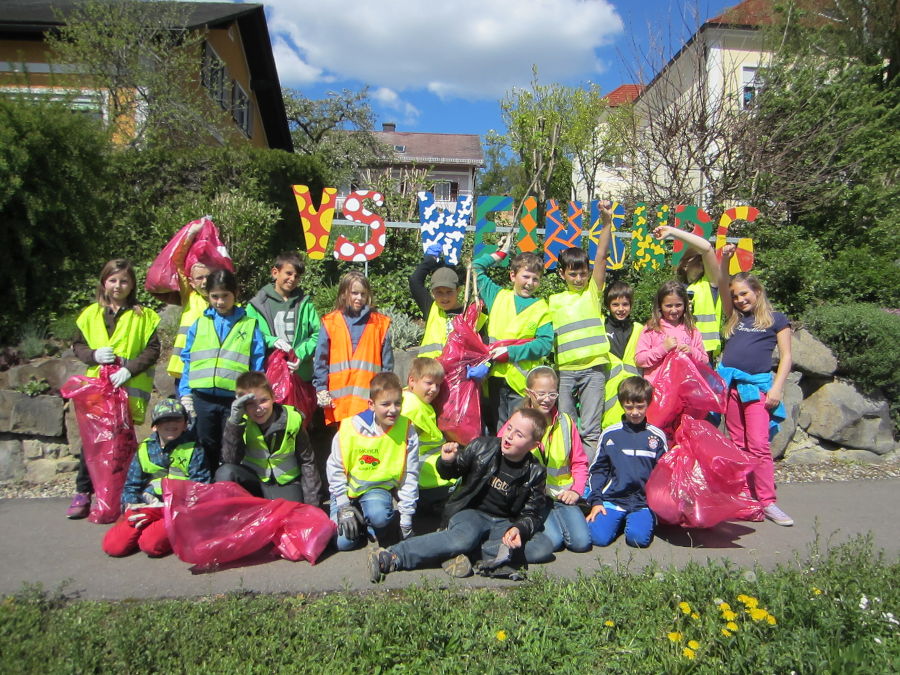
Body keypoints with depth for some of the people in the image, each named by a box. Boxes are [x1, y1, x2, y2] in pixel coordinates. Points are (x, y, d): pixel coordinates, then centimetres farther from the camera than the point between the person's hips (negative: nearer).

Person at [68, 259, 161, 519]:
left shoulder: (143, 315, 3)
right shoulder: (91, 314, 11)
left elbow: (153, 349, -1)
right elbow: (77, 345, 15)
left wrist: (129, 369, -14)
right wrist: (94, 355, -6)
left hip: (130, 388, -2)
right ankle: (82, 492, 12)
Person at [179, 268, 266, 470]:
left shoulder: (249, 325, 3)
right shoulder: (199, 324, 10)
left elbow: (257, 366, 0)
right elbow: (188, 362, 10)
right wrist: (185, 394, 1)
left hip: (236, 400, -2)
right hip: (202, 399, 2)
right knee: (205, 452, 13)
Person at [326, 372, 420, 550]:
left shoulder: (407, 431, -14)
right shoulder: (349, 428, -16)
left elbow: (410, 476, -8)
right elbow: (335, 468, -3)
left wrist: (406, 520, -6)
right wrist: (343, 507, -7)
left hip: (378, 488, -1)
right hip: (347, 489, 1)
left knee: (378, 515, -34)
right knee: (343, 541, -14)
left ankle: (372, 526, 3)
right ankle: (359, 520, 19)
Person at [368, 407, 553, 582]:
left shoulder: (536, 474, -4)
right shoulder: (483, 446, -5)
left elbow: (532, 514, -1)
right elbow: (450, 473, 6)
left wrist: (519, 529, -23)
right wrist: (447, 462, -18)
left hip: (503, 522, 3)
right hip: (469, 512, -3)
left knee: (544, 548, -23)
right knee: (465, 537, -38)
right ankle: (392, 556, -37)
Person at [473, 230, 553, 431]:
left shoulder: (542, 308, 4)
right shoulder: (498, 296, 13)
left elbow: (545, 343, -6)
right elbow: (476, 268, 21)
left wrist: (512, 352, -13)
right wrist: (500, 253, 18)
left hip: (522, 380, -3)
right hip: (495, 375, 3)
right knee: (498, 430, 8)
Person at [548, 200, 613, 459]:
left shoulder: (593, 292, 7)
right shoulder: (554, 301, 12)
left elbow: (601, 256, -5)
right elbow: (547, 334, 14)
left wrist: (606, 221, -15)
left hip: (593, 368, -2)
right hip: (564, 370, 2)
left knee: (590, 429, 0)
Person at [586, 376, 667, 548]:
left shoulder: (657, 436, 5)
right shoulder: (609, 434, 4)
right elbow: (598, 470, 9)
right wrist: (595, 501, -2)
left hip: (644, 502, 0)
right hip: (612, 499, 1)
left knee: (638, 538, -25)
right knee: (599, 537, -19)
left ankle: (641, 520, 9)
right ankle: (620, 520, 12)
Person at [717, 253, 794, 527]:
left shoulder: (776, 319, 8)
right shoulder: (735, 318, 17)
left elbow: (786, 356, 4)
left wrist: (777, 388, -6)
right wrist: (725, 259, -4)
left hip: (757, 385, -4)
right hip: (730, 384, 4)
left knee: (758, 445, -11)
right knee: (738, 445, 6)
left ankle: (767, 502, -6)